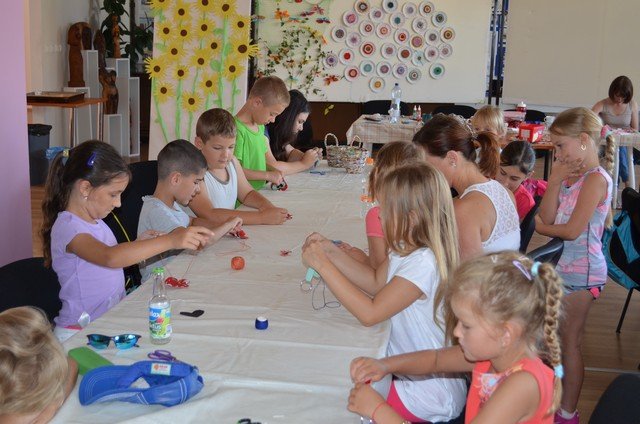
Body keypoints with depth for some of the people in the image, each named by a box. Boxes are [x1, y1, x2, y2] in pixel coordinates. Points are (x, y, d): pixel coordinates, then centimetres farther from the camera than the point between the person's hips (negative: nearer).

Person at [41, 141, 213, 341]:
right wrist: (169, 240, -39)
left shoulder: (95, 221, 12)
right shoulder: (67, 227, -17)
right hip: (79, 333, -9)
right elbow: (109, 257, -36)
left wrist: (137, 245, 7)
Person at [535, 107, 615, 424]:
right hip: (564, 266, 8)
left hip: (580, 271, -8)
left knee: (568, 342, 3)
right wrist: (555, 181, -8)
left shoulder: (596, 179, -18)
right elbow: (548, 217, 1)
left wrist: (539, 226, -4)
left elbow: (571, 230, -21)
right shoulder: (573, 176, 7)